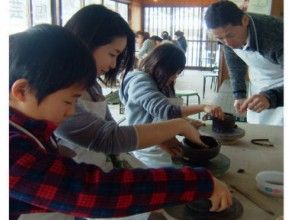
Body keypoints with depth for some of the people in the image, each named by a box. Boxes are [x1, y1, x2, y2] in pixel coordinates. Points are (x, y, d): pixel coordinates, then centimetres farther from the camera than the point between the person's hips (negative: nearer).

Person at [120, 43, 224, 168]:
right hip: (148, 148, -8)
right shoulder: (140, 82, -14)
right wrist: (203, 107, -23)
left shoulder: (160, 85, 14)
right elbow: (165, 111, -25)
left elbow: (164, 118, 11)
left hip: (165, 143, 8)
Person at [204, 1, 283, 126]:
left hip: (281, 85, -4)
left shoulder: (276, 33, -36)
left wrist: (270, 97, -51)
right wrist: (239, 95, -5)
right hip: (258, 86, 5)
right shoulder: (227, 37, -18)